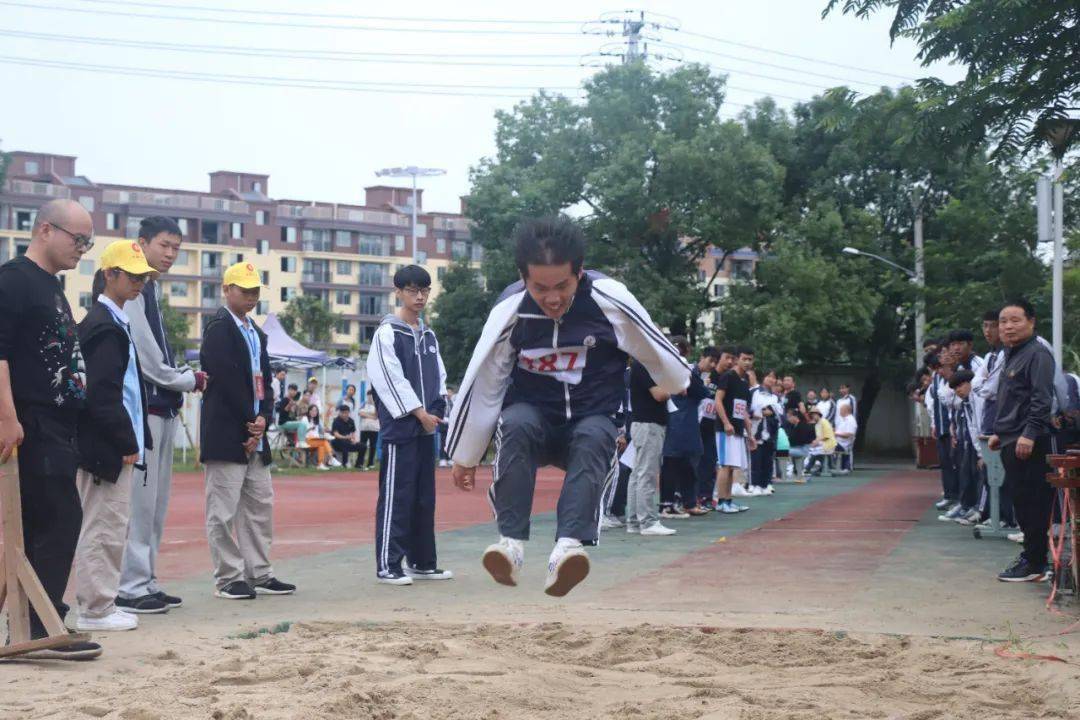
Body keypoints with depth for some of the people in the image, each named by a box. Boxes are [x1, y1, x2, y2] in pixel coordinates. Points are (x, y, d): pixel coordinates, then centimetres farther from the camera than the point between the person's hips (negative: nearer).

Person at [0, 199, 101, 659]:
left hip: (57, 427, 10)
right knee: (59, 520, -11)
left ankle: (37, 627, 15)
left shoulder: (53, 287, 21)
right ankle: (44, 626, -7)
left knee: (43, 526, 10)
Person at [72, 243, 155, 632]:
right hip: (107, 447, -10)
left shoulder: (113, 322, 17)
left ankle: (99, 604, 21)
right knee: (104, 527, -5)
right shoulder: (105, 326, -14)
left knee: (107, 526, 14)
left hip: (114, 445, 10)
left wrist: (131, 440, 14)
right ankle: (95, 610, 1)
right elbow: (103, 393, -20)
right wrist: (127, 443, -16)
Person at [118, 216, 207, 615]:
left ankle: (146, 581, 18)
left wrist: (183, 374, 5)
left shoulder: (154, 290, 17)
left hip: (163, 407, 10)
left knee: (156, 501, 12)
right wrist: (190, 381, -4)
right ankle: (131, 587, -4)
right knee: (139, 500, -8)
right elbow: (145, 358, -15)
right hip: (143, 405, -10)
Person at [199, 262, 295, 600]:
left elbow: (264, 380, 15)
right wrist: (249, 424, -14)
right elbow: (227, 379, -16)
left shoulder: (257, 333, 18)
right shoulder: (219, 328, -8)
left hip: (255, 434, 9)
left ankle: (259, 574, 17)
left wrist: (263, 418, -2)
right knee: (224, 509, -3)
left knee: (260, 506, 11)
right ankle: (229, 579, 2)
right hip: (226, 433, -9)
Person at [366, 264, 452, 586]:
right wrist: (419, 413, -13)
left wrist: (437, 410, 2)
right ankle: (387, 565, -3)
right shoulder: (387, 332, -6)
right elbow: (391, 379, -13)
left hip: (426, 426, 7)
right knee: (396, 496, -7)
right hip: (399, 426, -7)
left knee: (424, 496, 11)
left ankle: (422, 562, 19)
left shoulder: (428, 334, 16)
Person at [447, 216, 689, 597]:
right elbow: (482, 383, -4)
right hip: (532, 413, 0)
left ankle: (568, 548, -52)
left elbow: (654, 350, 3)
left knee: (593, 440, -35)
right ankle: (511, 543, -38)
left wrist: (678, 386, 20)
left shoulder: (610, 299, -17)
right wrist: (465, 455, 3)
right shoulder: (509, 311, -15)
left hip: (593, 419, 0)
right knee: (517, 426, -34)